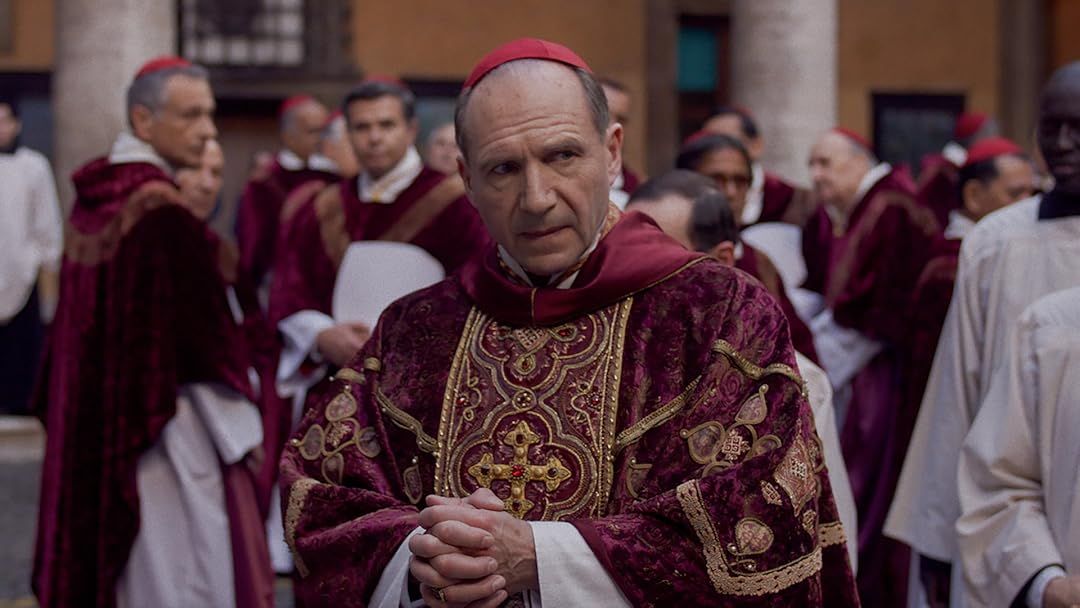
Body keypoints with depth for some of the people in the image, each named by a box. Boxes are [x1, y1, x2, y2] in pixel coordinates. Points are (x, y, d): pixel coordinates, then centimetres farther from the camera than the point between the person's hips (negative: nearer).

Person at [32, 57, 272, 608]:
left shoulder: (93, 196, 6)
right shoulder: (164, 211, -19)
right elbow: (206, 337, -17)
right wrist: (242, 432, -9)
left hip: (93, 420, 9)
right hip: (165, 427, -9)